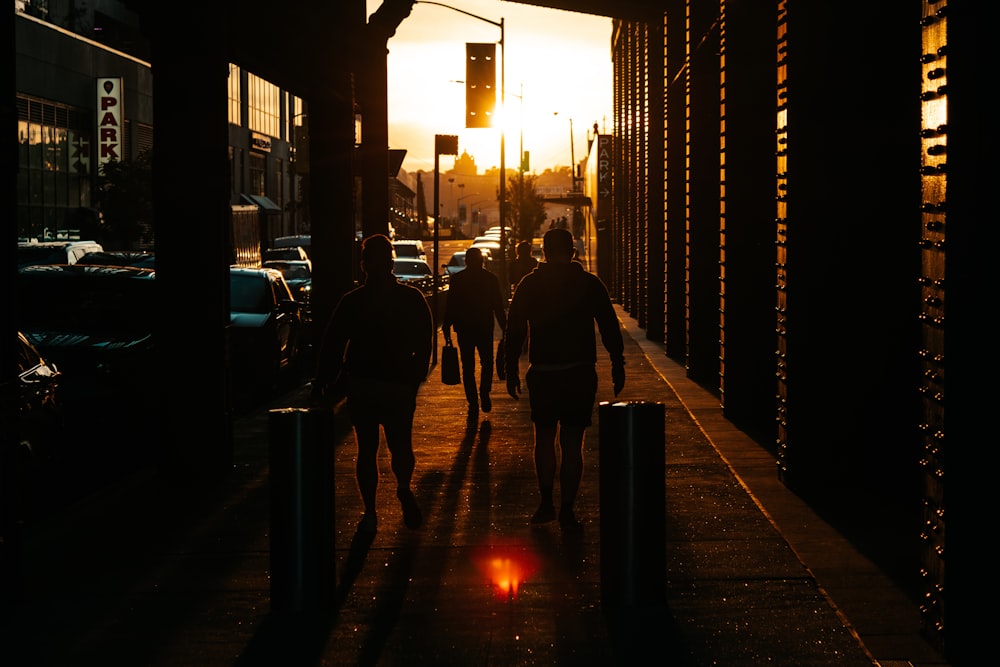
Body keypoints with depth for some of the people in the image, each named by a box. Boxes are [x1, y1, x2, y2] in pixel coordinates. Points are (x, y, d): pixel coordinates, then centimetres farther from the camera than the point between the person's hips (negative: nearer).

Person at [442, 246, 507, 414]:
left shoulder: (457, 279, -2)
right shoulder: (491, 279, -3)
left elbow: (450, 306, -1)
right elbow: (499, 307, 0)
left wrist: (446, 327, 6)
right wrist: (504, 327, 8)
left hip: (464, 328, 0)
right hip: (485, 328, 0)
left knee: (468, 367, 6)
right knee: (487, 363, 15)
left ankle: (473, 402, 3)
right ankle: (484, 395, -1)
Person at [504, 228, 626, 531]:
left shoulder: (529, 284, 1)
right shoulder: (590, 284, -1)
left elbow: (514, 331, 2)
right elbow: (610, 328, 1)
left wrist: (512, 371, 9)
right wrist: (618, 366, 8)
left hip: (542, 374, 1)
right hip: (580, 374, -1)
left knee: (544, 438, 16)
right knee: (572, 443, 3)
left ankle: (546, 503, 12)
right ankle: (566, 509, 0)